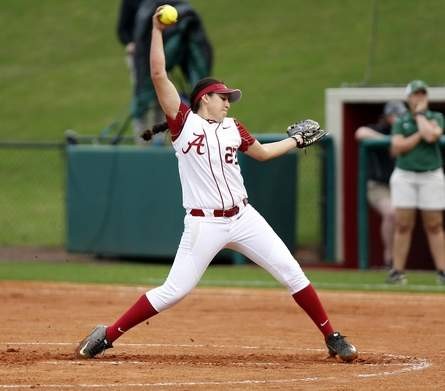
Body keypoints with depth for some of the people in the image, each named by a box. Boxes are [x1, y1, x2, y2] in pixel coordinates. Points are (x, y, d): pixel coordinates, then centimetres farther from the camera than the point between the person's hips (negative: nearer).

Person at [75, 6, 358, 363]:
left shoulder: (232, 128, 13)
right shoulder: (184, 122, -2)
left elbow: (263, 153, 32)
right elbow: (159, 75, -9)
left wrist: (296, 140, 32)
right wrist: (158, 31, -11)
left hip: (243, 217, 5)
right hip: (204, 224, -5)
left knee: (292, 273, 2)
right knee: (173, 291, -5)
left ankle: (332, 337, 12)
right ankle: (107, 336, 6)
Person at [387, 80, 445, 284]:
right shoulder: (401, 121, 9)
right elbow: (397, 147, -6)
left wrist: (420, 114, -3)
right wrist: (420, 134, -10)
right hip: (405, 176, 1)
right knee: (403, 225, -3)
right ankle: (398, 271, -1)